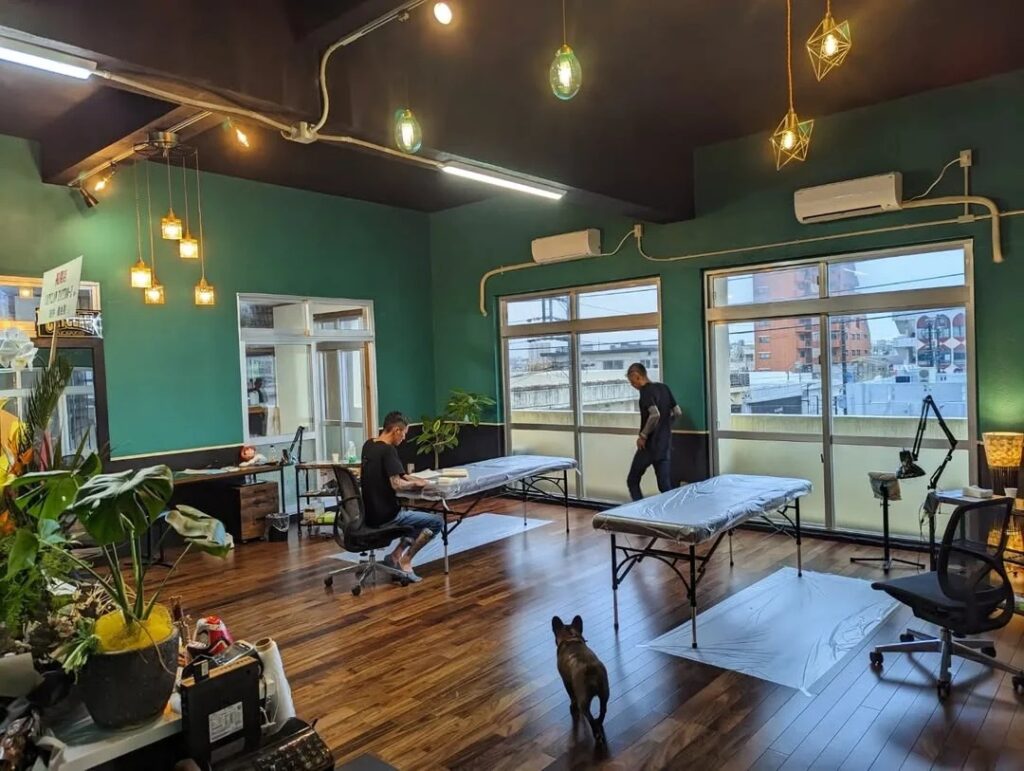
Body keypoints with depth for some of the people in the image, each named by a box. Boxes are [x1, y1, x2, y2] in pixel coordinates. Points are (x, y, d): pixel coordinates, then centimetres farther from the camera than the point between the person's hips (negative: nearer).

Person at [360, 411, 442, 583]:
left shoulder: (368, 445, 7)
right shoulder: (388, 450, -19)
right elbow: (396, 484, -26)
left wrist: (411, 479, 12)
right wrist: (415, 484, -8)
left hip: (371, 513, 9)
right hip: (385, 515, -9)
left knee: (417, 521, 29)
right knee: (436, 522, -1)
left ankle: (395, 556, 16)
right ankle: (405, 560, 2)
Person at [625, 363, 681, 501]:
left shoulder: (646, 391, -14)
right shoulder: (664, 388, 9)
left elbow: (654, 415, -29)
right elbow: (677, 412, 13)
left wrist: (643, 435, -18)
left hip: (649, 446, -7)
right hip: (665, 445, 7)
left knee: (632, 481, 9)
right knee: (666, 486, 8)